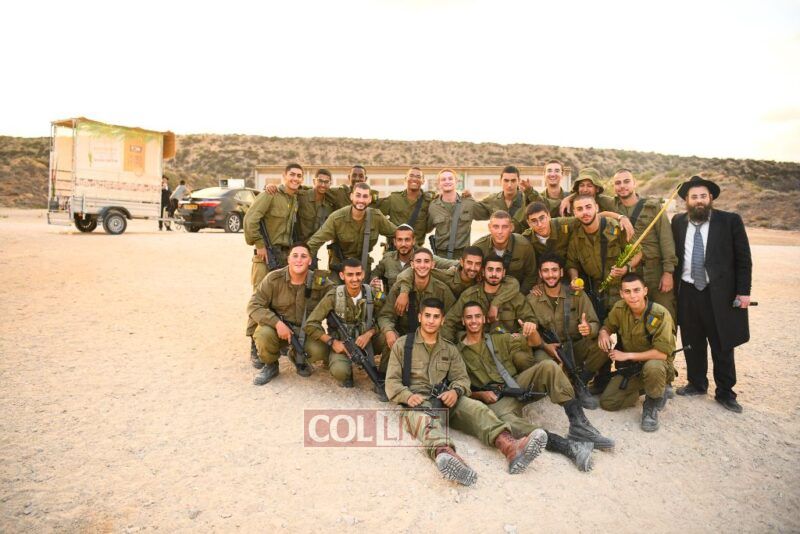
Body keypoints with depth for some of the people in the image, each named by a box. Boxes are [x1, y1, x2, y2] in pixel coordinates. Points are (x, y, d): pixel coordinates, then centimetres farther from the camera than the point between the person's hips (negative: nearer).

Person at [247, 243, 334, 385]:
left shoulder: (320, 282, -12)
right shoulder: (274, 279, -14)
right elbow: (253, 306, -15)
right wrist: (277, 323, -27)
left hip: (307, 331, 1)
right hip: (278, 328, 0)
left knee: (320, 351, -26)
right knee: (263, 334, -32)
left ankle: (299, 358, 13)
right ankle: (270, 366, 2)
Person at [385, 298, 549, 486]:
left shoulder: (450, 349, 21)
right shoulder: (402, 345, 11)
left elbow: (462, 378, 13)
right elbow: (392, 381, 5)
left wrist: (455, 391, -12)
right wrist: (408, 396, -16)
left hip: (446, 400, 4)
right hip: (417, 401, -3)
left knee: (475, 407, -27)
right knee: (424, 419, -39)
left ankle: (510, 447, -53)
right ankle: (445, 455, -71)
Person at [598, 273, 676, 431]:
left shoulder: (660, 314, -25)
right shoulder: (619, 308, -11)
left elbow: (662, 353, -27)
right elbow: (607, 326, 8)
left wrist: (628, 355, -26)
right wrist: (603, 333, -17)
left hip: (657, 363, -4)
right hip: (629, 367, 5)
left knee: (652, 367, -41)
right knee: (606, 402, -8)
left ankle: (652, 406, -11)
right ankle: (642, 390, 18)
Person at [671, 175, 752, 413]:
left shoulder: (730, 221, -3)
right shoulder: (678, 222, 5)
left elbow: (743, 259, -2)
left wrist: (743, 291, -6)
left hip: (720, 293, -2)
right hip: (687, 292, 3)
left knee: (722, 345, 7)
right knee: (692, 344, 13)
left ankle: (725, 393, 21)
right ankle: (696, 384, 29)